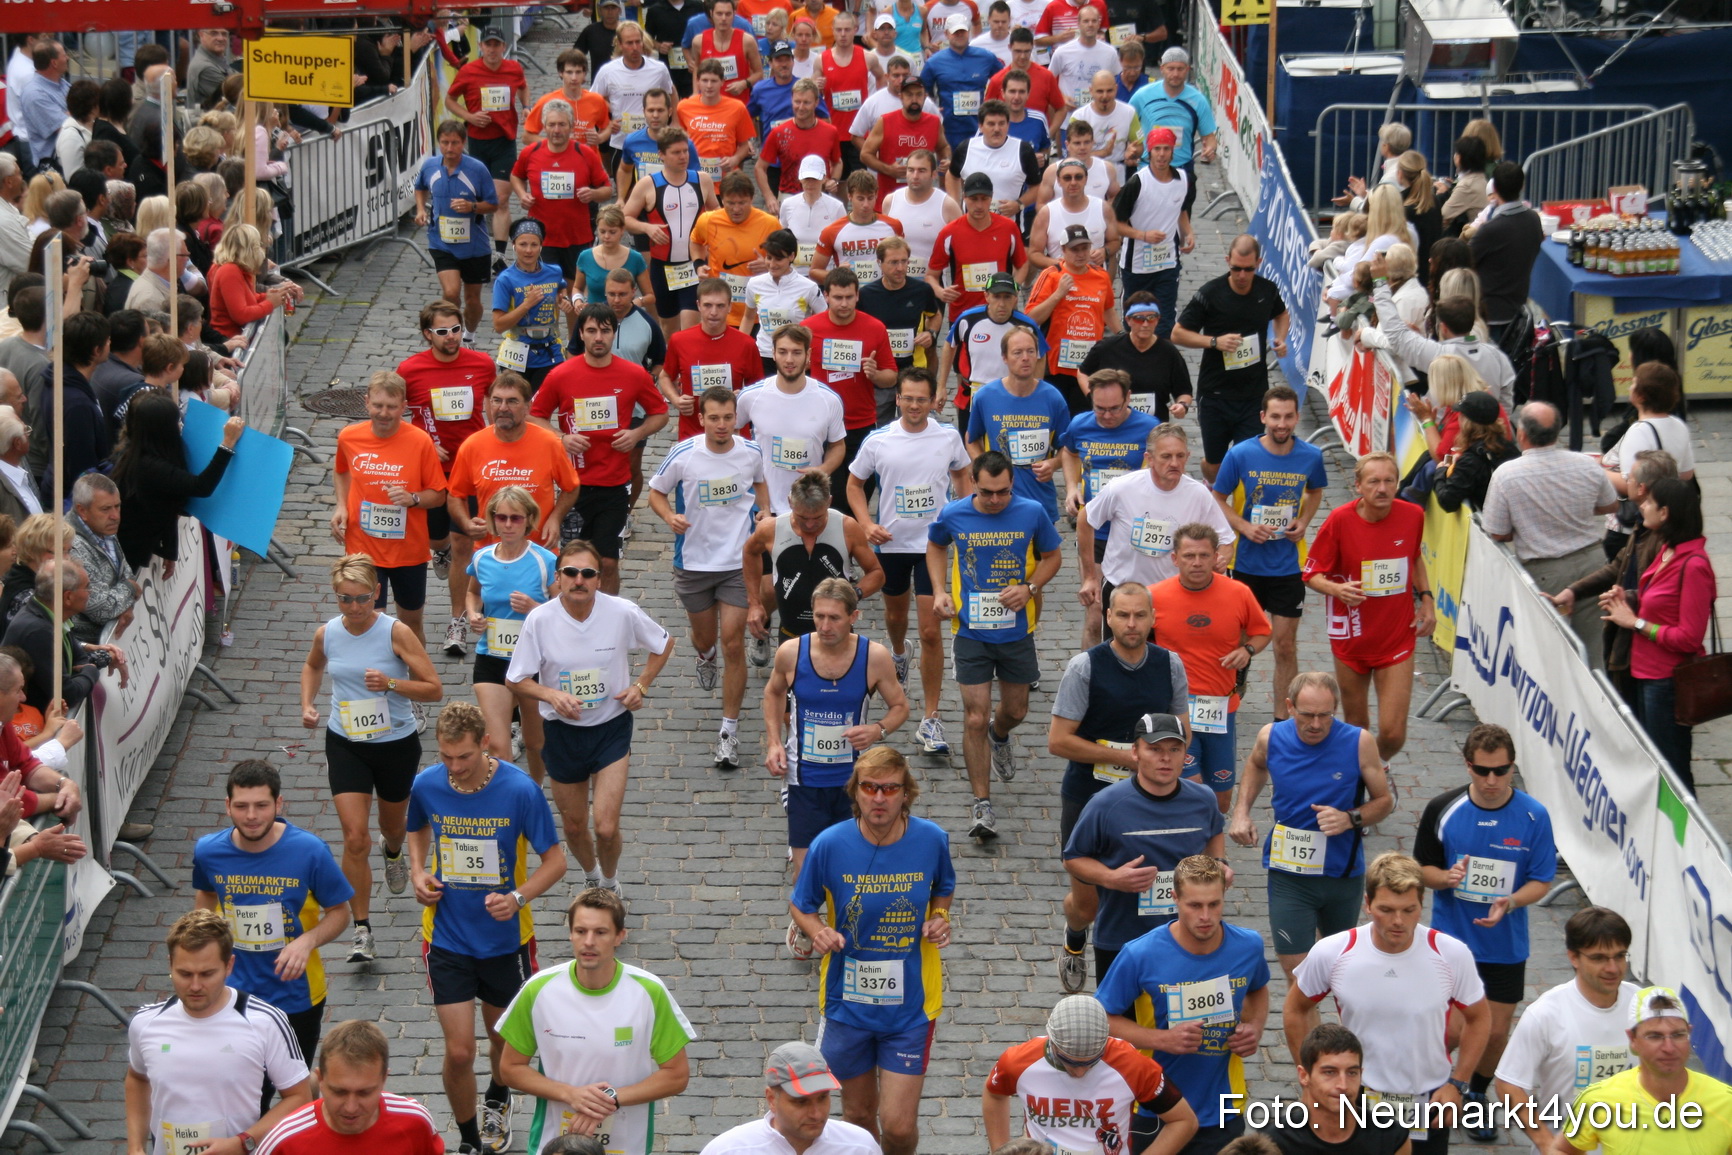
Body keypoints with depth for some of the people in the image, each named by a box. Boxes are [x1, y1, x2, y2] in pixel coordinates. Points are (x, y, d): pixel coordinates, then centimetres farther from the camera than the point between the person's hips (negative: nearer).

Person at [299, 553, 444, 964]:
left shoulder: (396, 633, -17)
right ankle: (362, 931, -4)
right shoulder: (327, 634, -6)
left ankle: (393, 849, 62)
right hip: (345, 745, 1)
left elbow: (434, 689, -16)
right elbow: (313, 666, 19)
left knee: (393, 824, 22)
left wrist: (391, 684, -31)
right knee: (354, 838, -11)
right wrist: (307, 704, 3)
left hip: (397, 743, -1)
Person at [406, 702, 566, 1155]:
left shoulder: (520, 790, -18)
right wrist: (418, 872, -4)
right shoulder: (426, 785, -10)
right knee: (459, 1052, -5)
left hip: (505, 939, 0)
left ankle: (497, 1101, 53)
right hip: (447, 941, 1)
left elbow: (555, 861, -9)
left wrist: (519, 897, -26)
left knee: (502, 1038, 20)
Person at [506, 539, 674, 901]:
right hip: (562, 732, 1)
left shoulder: (623, 613, -14)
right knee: (574, 827, 15)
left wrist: (641, 685, -5)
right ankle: (591, 877, 48)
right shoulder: (539, 620, -16)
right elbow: (516, 681, -6)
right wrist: (552, 695, -24)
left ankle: (610, 882, 23)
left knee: (606, 828, -10)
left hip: (612, 727, -1)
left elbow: (664, 644, 6)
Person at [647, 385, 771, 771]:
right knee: (705, 638, 16)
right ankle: (705, 657, 57)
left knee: (733, 642, -8)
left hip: (739, 562, -1)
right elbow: (656, 493, 2)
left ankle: (729, 730, -1)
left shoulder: (750, 453, -5)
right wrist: (670, 517, -17)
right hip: (693, 561, 1)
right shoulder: (682, 455, -11)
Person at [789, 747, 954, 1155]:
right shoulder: (830, 845, -13)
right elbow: (801, 906, 2)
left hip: (911, 1003, -1)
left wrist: (940, 917, -9)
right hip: (848, 1001, 1)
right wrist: (817, 931, -19)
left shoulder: (931, 840, -10)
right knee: (858, 1114, 16)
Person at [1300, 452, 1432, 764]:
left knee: (1393, 734, -6)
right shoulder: (1340, 520, -13)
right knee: (1356, 725, 13)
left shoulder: (1413, 516, -5)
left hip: (1397, 641, 1)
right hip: (1352, 641, -1)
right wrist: (1336, 589, -27)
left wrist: (1426, 598, 7)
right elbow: (1312, 573, -6)